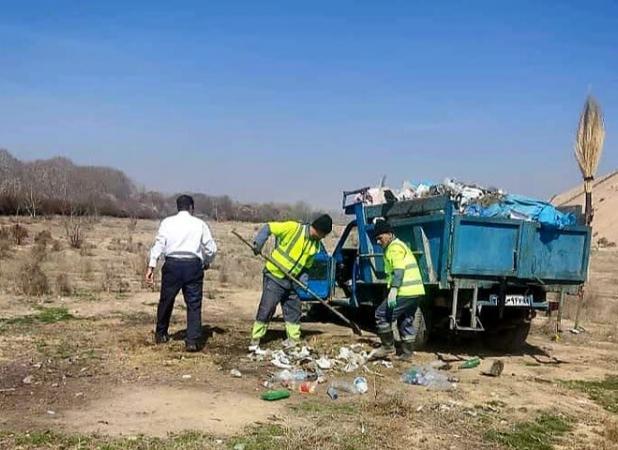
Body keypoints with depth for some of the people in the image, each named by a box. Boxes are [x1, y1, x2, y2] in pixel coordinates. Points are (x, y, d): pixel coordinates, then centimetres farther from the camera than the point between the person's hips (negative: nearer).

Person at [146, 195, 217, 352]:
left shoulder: (167, 222, 6)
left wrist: (151, 266, -2)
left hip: (172, 265, 1)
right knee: (194, 304, 4)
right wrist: (207, 263, 24)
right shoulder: (200, 224, 5)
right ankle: (193, 340, -3)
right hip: (193, 265, -1)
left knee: (166, 301, 17)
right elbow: (211, 248, 6)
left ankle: (161, 334, 32)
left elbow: (159, 244, -2)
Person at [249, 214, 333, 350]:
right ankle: (255, 341, 3)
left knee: (294, 310, 10)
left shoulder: (316, 245, 4)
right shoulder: (293, 228, -17)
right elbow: (268, 228, -15)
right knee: (266, 309, -6)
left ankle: (294, 340, 22)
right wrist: (258, 243, -26)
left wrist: (303, 279, -5)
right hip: (274, 276, -7)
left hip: (292, 281, 7)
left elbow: (306, 265, 12)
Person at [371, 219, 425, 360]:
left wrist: (393, 290, -30)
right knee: (406, 321, 17)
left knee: (382, 314, -3)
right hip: (416, 291, 11)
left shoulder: (395, 248, -8)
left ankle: (388, 347, 2)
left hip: (405, 292, -11)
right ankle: (407, 353, 20)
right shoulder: (400, 245, 25)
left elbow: (399, 270, -21)